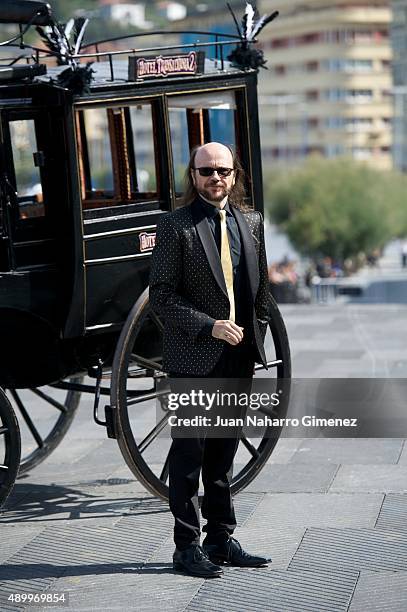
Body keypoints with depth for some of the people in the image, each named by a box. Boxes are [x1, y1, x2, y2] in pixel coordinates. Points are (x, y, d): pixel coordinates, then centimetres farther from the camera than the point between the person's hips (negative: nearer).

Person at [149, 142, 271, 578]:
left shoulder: (251, 223, 11)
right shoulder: (175, 226, -6)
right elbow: (161, 296, -10)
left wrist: (254, 340, 7)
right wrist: (210, 326, -18)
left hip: (238, 360, 5)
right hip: (193, 358, -5)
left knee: (223, 453, 14)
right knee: (189, 453, 1)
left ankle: (221, 540, 23)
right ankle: (187, 546, 10)